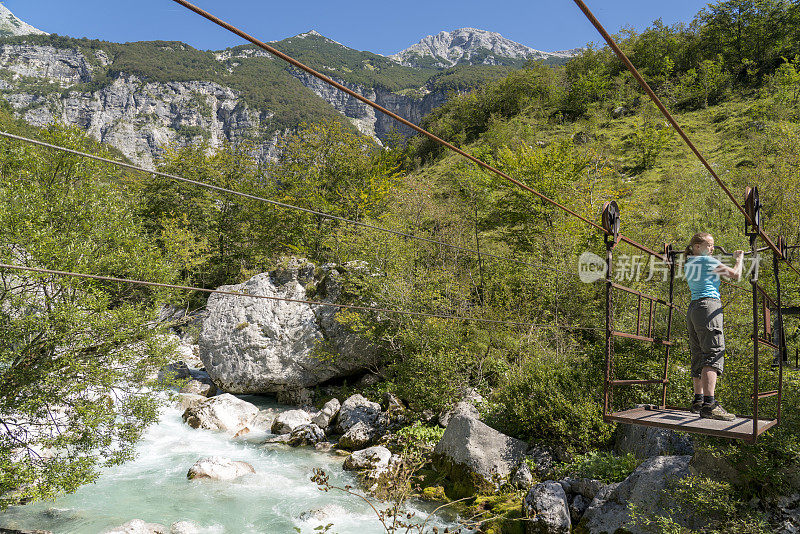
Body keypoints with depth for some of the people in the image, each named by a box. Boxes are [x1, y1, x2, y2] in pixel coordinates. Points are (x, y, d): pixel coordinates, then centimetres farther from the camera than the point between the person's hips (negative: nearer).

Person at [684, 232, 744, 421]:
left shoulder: (688, 265, 20)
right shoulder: (708, 261, -2)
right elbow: (736, 275, -2)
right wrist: (739, 258, 15)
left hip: (693, 308, 9)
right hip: (709, 306, -9)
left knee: (699, 356, 10)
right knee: (714, 355, -15)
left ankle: (698, 400, 12)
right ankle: (709, 405, -24)